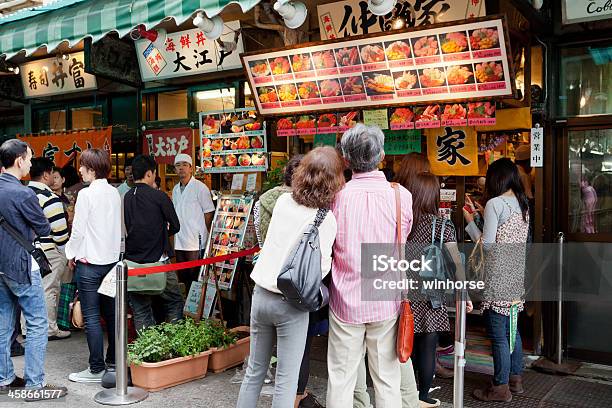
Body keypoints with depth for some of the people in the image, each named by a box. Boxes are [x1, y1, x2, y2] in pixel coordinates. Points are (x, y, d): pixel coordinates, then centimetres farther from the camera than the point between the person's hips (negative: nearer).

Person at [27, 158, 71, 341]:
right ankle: (50, 330, 9)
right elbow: (59, 230, -17)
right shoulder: (49, 197, -15)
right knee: (49, 289, 1)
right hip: (48, 252, -8)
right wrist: (66, 252, -5)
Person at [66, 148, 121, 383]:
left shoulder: (86, 194, -14)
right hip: (111, 259, 7)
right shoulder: (114, 193, 5)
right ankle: (113, 361, 24)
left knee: (91, 318, 0)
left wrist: (72, 254, 3)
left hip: (89, 263, -7)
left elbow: (78, 231, -13)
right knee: (111, 313, 14)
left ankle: (96, 369, 5)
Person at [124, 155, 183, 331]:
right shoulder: (159, 196, -8)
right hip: (158, 261, -4)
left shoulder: (125, 198, 1)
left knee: (140, 310, 10)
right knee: (174, 303, 12)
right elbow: (175, 226, -1)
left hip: (133, 263, 4)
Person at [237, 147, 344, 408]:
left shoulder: (283, 201, -1)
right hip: (291, 303, -5)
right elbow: (319, 269, -14)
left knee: (255, 370, 19)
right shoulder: (326, 219, -14)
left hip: (261, 295, 5)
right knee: (286, 379, 7)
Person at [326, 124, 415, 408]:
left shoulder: (337, 196, -10)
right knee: (387, 380, 13)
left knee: (341, 380, 11)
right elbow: (402, 241, 5)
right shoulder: (401, 195, -8)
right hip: (386, 304, 1)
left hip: (345, 302, 0)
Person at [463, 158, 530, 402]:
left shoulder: (495, 203, -14)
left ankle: (501, 387, 8)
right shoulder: (523, 204, 10)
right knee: (512, 329, 19)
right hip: (516, 276, 9)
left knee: (498, 334, 0)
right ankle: (515, 379, 30)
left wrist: (470, 221, -3)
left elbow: (486, 244, -15)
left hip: (498, 279, -8)